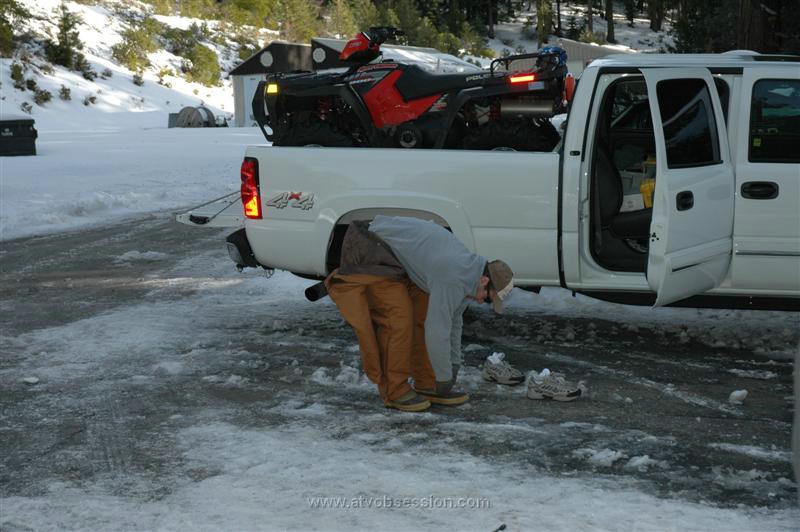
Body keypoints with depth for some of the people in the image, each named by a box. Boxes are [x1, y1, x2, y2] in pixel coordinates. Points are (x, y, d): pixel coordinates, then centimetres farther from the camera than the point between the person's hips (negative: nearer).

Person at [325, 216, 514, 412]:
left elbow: (453, 320, 17)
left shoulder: (467, 272, 3)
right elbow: (437, 331, -25)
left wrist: (454, 365, 22)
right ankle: (394, 390, -4)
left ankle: (427, 385, 11)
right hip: (371, 249, -10)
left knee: (424, 312, 5)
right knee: (398, 318, -16)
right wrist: (444, 378, -12)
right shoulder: (453, 278, -28)